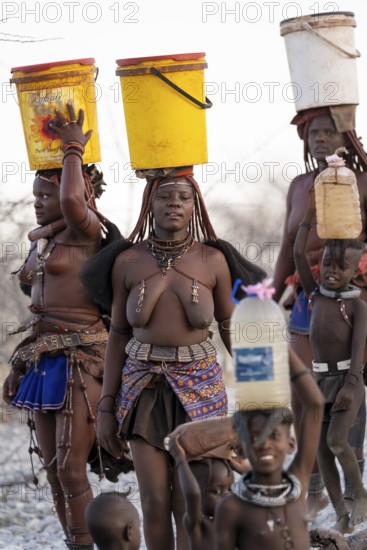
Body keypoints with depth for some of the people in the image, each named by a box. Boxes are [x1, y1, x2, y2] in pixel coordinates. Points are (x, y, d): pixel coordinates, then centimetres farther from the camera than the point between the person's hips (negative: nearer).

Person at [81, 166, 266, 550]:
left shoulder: (213, 260, -2)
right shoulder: (127, 262, 1)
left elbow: (231, 330, 5)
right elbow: (118, 334, 6)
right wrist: (106, 407, 4)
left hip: (198, 385, -1)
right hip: (143, 386, 1)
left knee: (188, 503, -3)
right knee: (154, 501, 0)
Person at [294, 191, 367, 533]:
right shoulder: (315, 295, 5)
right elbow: (298, 254, -1)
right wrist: (312, 210, -3)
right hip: (320, 380, 5)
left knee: (336, 441, -22)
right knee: (321, 448, 0)